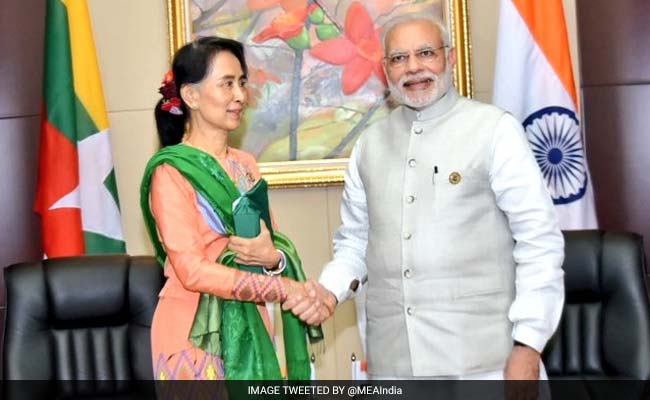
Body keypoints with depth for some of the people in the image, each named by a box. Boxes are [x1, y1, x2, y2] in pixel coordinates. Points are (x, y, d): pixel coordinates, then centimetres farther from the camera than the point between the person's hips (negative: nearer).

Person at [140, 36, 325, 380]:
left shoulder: (246, 166, 10)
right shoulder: (171, 171, -11)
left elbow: (275, 245, 9)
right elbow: (192, 271, -18)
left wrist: (272, 257, -15)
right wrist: (286, 288, -18)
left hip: (251, 324, 6)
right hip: (198, 330, -6)